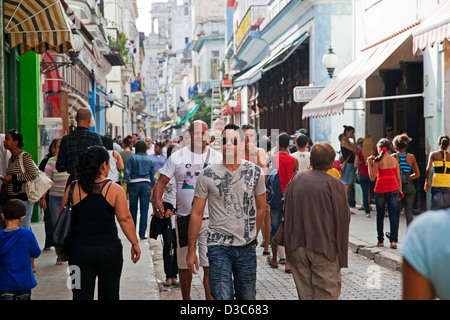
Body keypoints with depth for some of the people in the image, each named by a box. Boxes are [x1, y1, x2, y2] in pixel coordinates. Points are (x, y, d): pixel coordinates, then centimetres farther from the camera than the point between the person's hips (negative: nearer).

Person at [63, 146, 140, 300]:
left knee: (81, 294, 4)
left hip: (79, 251, 1)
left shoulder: (73, 189, -2)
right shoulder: (115, 189, -6)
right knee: (109, 294, 15)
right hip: (109, 250, -1)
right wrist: (135, 243, 4)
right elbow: (125, 219, -6)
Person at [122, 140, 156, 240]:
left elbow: (127, 172, -5)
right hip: (146, 185, 1)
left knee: (133, 209, 10)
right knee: (144, 210, 2)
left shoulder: (132, 158, 2)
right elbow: (152, 175, 12)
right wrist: (152, 188, 20)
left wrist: (124, 185, -6)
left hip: (134, 184, -1)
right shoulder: (150, 160, 9)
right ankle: (142, 233, 0)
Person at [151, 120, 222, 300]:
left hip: (210, 218, -1)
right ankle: (186, 299, 29)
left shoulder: (217, 157, 4)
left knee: (210, 265, -8)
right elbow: (162, 181, -1)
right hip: (184, 218, 1)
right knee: (184, 264, 12)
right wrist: (156, 199, -19)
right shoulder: (177, 157, 2)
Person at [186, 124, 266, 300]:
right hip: (219, 246, -2)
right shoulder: (207, 175, -4)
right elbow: (196, 213, 1)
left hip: (247, 247, 3)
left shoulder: (255, 172, 2)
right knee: (223, 297, -11)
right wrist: (191, 250, 1)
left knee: (247, 297, 11)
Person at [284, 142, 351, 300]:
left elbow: (287, 212, 11)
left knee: (304, 293, 12)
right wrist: (342, 255, 3)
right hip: (324, 248, -4)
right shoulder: (335, 184, -10)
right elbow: (342, 221, -5)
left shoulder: (296, 179, 2)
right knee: (327, 293, 1)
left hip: (297, 247, 4)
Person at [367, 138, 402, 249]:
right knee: (393, 214, 2)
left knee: (380, 215, 10)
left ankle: (380, 240, 14)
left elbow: (372, 177, -7)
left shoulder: (377, 160, -7)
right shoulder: (394, 160, 5)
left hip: (380, 190, -3)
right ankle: (393, 240, -6)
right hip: (394, 189, 3)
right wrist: (400, 190, 16)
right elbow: (398, 178, 8)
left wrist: (369, 163, -2)